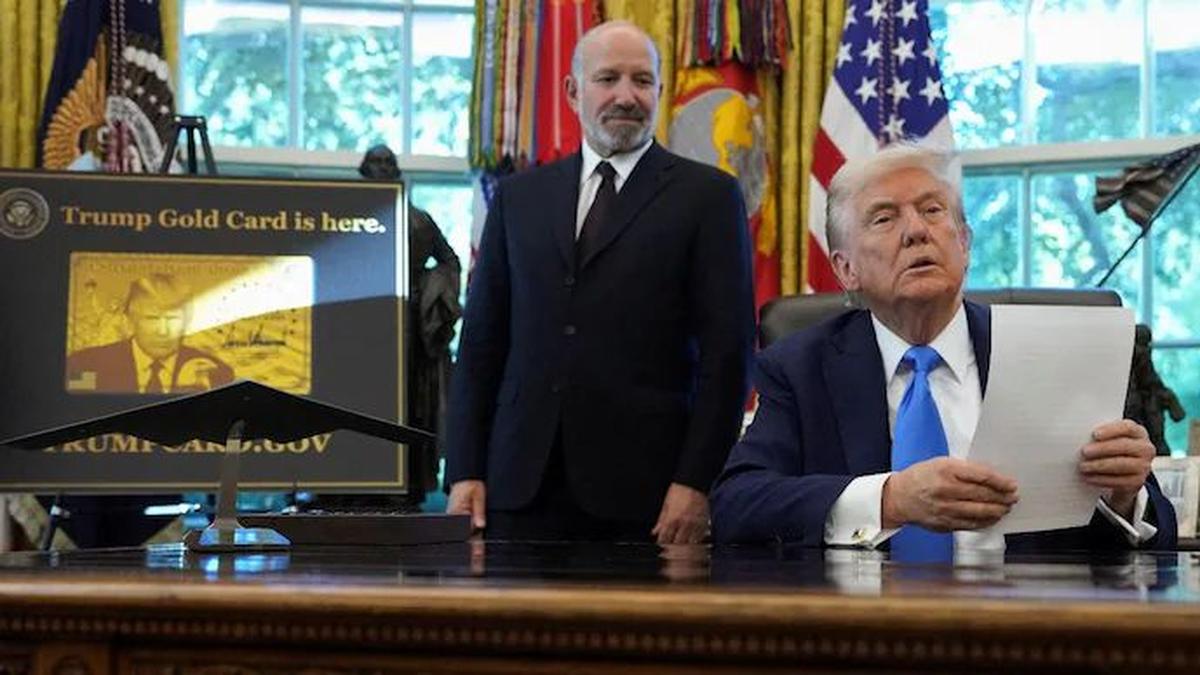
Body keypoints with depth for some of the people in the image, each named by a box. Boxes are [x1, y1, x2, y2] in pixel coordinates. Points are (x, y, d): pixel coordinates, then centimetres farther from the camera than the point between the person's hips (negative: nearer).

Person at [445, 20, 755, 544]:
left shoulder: (708, 196, 3)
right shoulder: (518, 198, 14)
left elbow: (728, 349, -2)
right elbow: (481, 341, 13)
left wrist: (696, 482, -10)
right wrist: (465, 472, 4)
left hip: (645, 488, -3)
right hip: (522, 484, 3)